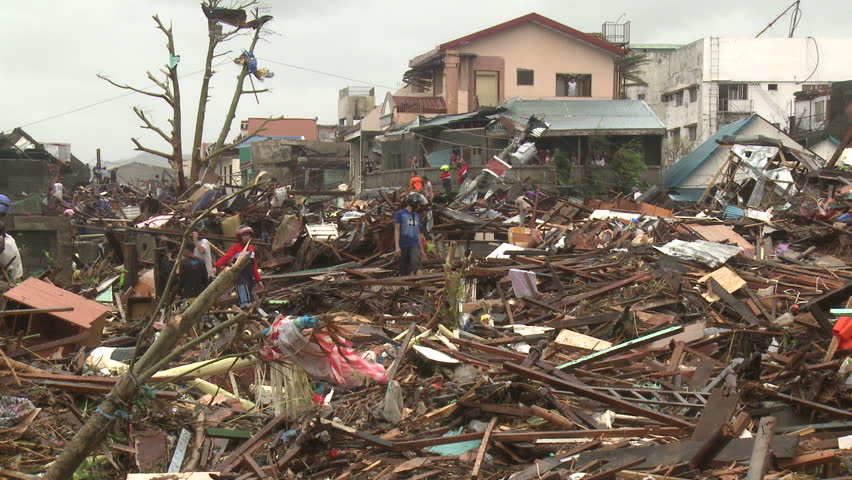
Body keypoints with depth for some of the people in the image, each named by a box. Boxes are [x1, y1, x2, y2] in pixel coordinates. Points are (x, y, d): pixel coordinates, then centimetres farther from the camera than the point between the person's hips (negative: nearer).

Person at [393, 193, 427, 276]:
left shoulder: (417, 216, 16)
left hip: (415, 245, 2)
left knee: (415, 263, -21)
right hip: (403, 246, -2)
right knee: (404, 270, 4)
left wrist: (421, 248, 20)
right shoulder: (400, 213, 2)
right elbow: (397, 230, -2)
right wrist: (397, 246, -11)